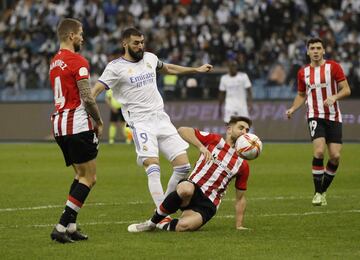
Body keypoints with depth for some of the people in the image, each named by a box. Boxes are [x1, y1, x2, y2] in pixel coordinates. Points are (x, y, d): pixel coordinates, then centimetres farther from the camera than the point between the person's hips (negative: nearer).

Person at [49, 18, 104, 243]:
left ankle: (71, 227, 9)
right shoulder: (78, 61, -13)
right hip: (77, 126, -9)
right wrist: (99, 121, -3)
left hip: (59, 124, 9)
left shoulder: (55, 62, 15)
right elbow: (87, 98, -18)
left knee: (82, 175, 17)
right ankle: (62, 227, -11)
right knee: (89, 178, -3)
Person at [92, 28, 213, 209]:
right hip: (141, 123, -6)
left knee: (183, 166, -1)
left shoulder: (150, 58, 14)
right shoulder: (116, 67, -4)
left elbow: (168, 69, 34)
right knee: (153, 168, -22)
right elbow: (95, 90, -12)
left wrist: (196, 70, 42)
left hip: (162, 119, 6)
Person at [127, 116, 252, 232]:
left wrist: (239, 226, 10)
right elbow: (182, 130, -4)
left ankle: (165, 224, 4)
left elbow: (240, 198, 18)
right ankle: (153, 221, -18)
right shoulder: (214, 140, 5)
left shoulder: (242, 165, 11)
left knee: (184, 226, -32)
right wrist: (201, 147, -17)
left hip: (208, 204, 1)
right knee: (185, 189, -41)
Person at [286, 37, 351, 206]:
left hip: (333, 117, 0)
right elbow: (301, 95, 21)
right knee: (319, 151, -20)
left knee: (335, 156, -6)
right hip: (315, 116, 0)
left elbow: (346, 90, -3)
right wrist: (293, 109, 4)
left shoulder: (333, 67, -1)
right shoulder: (303, 72, 8)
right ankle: (318, 193, -9)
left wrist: (334, 97, -22)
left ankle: (323, 191, 15)